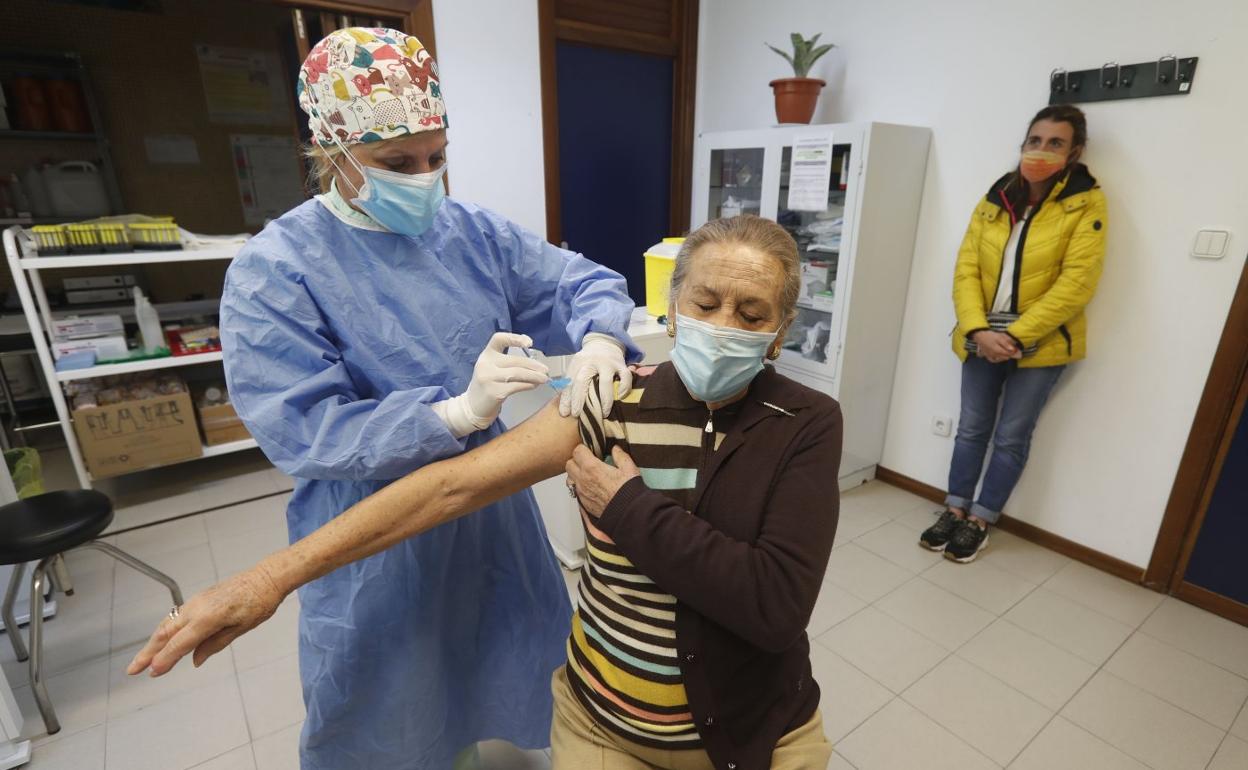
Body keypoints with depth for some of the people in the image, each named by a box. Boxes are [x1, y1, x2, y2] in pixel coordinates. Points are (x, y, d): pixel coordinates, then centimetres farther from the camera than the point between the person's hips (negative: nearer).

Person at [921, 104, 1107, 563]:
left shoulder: (1086, 204, -5)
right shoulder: (994, 200, 6)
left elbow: (1076, 283, -14)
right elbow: (966, 270, -1)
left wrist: (1017, 335, -19)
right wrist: (978, 329, -15)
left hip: (1041, 344, -3)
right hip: (982, 339, 4)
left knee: (1011, 437, 6)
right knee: (972, 428, 11)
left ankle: (980, 522, 20)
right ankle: (955, 511, 25)